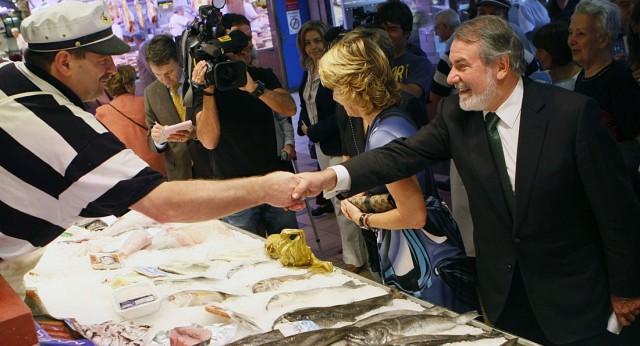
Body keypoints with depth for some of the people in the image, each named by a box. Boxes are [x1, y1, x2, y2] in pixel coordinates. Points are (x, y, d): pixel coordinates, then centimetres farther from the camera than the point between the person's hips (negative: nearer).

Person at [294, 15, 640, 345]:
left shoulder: (573, 113, -18)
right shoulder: (456, 114, -6)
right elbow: (404, 154, -15)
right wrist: (331, 177, -30)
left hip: (572, 294, -3)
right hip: (502, 291, 4)